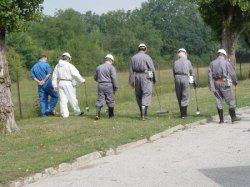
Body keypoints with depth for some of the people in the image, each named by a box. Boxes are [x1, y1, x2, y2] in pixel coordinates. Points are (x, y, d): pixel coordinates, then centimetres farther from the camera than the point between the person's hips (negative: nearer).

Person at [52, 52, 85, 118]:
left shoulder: (57, 66, 11)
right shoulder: (69, 65, -8)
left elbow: (54, 76, 13)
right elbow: (75, 74, -12)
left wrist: (55, 85, 16)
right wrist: (82, 80, -4)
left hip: (60, 83, 5)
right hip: (68, 83, -5)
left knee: (63, 99, 4)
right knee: (72, 98, 2)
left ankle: (64, 114, 2)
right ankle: (77, 112, 12)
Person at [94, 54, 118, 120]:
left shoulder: (98, 67, 12)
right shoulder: (111, 67, -4)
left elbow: (95, 78, 19)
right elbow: (114, 78, -11)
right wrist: (116, 86, -4)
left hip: (100, 85, 4)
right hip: (108, 85, -4)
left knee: (100, 100, 3)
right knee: (110, 100, 8)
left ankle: (97, 114, -12)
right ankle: (111, 114, 17)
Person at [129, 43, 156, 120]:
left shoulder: (133, 58, 6)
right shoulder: (147, 57, -5)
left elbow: (131, 70, 6)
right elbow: (152, 69, -4)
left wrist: (131, 81, 9)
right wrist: (154, 79, 9)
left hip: (136, 77, 4)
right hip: (146, 77, -4)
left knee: (138, 95, 15)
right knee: (146, 95, -4)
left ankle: (143, 113, 24)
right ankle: (143, 115, -14)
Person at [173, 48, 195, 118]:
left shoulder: (175, 62, 14)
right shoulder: (187, 62, 9)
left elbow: (174, 73, 12)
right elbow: (191, 72, 16)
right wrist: (194, 82, 27)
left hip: (177, 78, 2)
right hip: (185, 78, -2)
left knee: (179, 97, 11)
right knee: (185, 96, 1)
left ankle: (182, 112, 16)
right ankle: (184, 114, -4)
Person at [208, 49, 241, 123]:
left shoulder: (212, 63, 6)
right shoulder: (226, 63, -5)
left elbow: (210, 75, -2)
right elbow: (232, 73, -2)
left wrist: (211, 87, -5)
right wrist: (235, 82, 16)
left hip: (215, 83, 4)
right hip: (224, 84, -4)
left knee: (219, 101, 9)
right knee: (230, 101, 6)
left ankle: (221, 119, 8)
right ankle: (233, 117, 8)